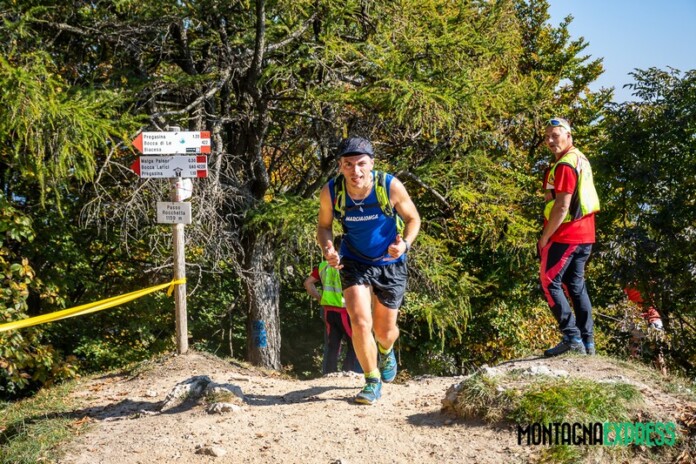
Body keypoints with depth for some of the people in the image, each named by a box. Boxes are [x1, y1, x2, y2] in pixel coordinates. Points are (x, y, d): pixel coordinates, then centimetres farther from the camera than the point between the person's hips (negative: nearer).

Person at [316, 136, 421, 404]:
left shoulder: (391, 186, -24)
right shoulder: (331, 192, -20)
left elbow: (413, 219, -7)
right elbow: (324, 226, -2)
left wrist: (405, 244, -26)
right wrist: (327, 249, -23)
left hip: (390, 263, 0)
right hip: (354, 262, 0)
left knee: (384, 330, 12)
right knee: (360, 323, -18)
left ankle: (386, 351, 51)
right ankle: (373, 382, 4)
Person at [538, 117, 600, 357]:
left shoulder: (565, 165, -15)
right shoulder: (581, 159, 16)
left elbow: (562, 207, -21)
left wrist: (544, 237, -13)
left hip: (565, 236, -10)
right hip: (585, 235, 10)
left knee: (550, 284, -5)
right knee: (576, 286, 12)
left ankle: (572, 338, -11)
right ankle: (587, 341, 12)